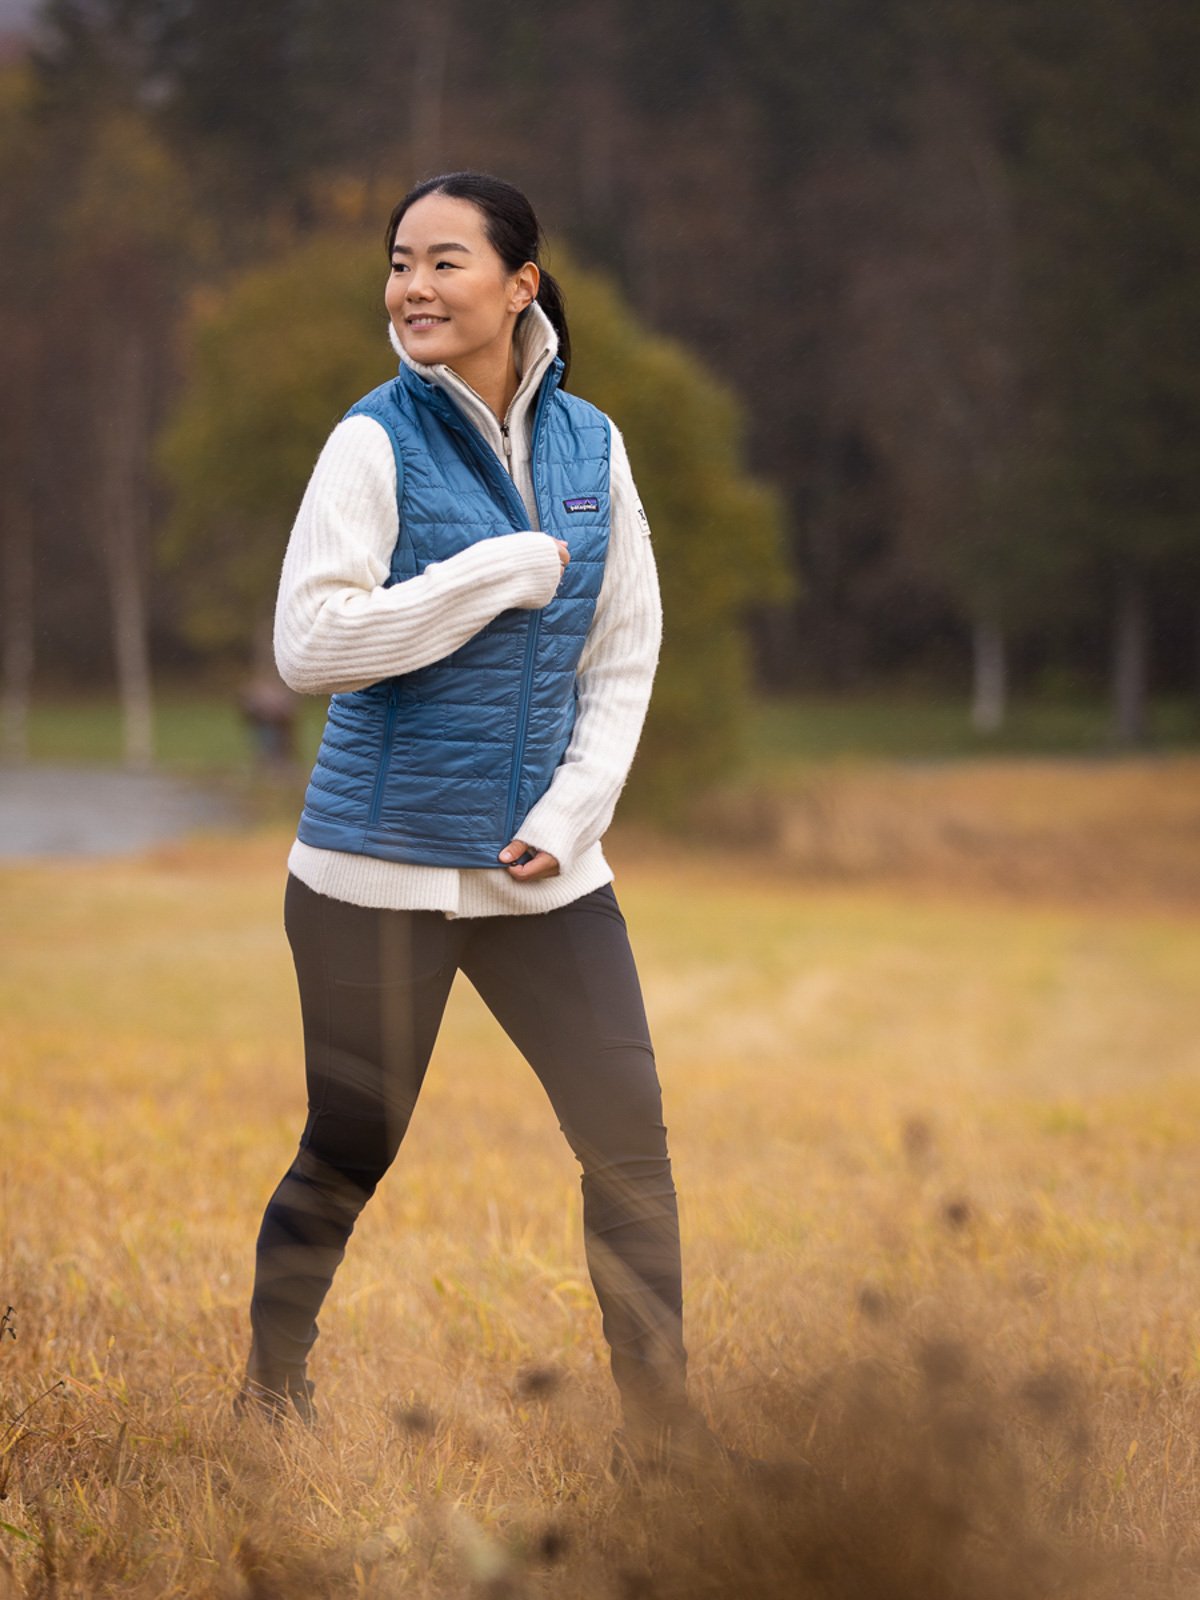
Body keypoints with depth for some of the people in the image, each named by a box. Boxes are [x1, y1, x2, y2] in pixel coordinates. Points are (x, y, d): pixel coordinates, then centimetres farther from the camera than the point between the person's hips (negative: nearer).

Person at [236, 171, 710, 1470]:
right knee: (348, 1156, 7)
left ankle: (660, 1424, 12)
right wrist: (510, 569, -18)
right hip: (381, 871, -4)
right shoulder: (378, 441, -8)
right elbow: (307, 642, -18)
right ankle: (270, 1393, 29)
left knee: (630, 1144, 0)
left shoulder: (589, 444, 4)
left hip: (546, 872, 4)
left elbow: (625, 655, 8)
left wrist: (571, 815, -4)